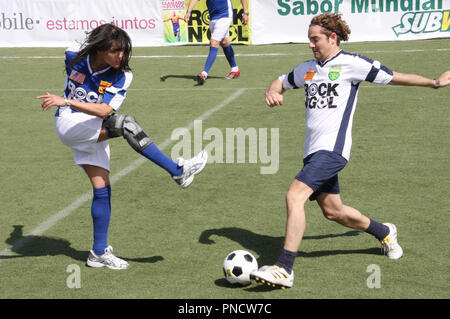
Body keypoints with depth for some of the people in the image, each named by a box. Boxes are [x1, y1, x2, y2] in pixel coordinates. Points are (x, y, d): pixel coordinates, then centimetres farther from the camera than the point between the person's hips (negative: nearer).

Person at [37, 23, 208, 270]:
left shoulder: (121, 76, -12)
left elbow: (104, 111, -25)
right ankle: (178, 171, -26)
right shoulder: (74, 58, -9)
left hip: (94, 133, 3)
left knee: (102, 189, -4)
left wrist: (66, 101, -34)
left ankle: (99, 252, 10)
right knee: (126, 124, -26)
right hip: (68, 123, -3)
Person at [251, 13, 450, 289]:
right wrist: (272, 93, 5)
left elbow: (394, 78, 5)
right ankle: (384, 232, 42)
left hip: (332, 148, -8)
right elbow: (280, 82, 30)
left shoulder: (351, 64, -4)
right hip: (314, 151, 8)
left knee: (295, 196, -23)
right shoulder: (307, 68, 15)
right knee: (333, 211, 16)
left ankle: (284, 270, -23)